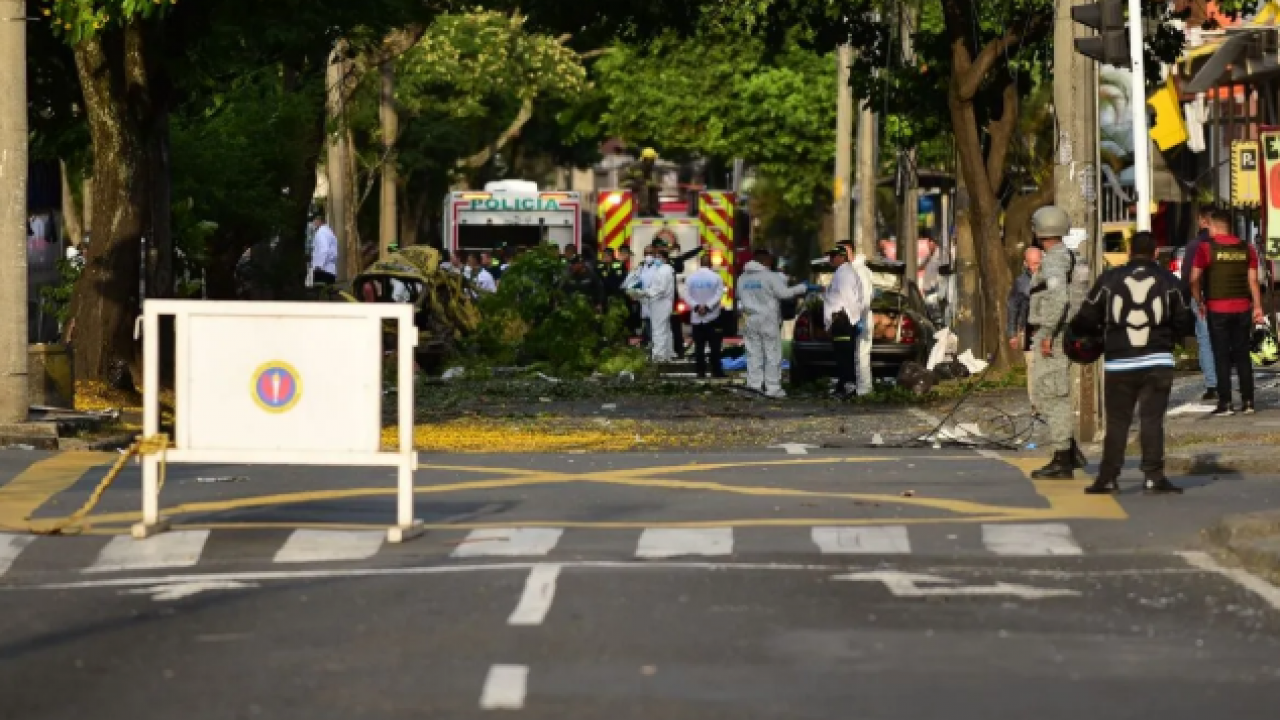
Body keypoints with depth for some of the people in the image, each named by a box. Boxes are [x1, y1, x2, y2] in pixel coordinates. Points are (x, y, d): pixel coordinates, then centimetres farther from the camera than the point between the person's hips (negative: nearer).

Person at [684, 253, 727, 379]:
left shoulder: (691, 277, 3)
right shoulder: (715, 277, -5)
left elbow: (686, 295, -5)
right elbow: (719, 295, -14)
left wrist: (696, 306, -12)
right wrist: (707, 306, -16)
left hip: (696, 317, 2)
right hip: (713, 317, -2)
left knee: (699, 346, 4)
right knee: (714, 346, 0)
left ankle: (700, 371, 3)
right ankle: (716, 371, -1)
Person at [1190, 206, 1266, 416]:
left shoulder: (1206, 248, -7)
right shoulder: (1246, 249, 4)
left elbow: (1195, 279, -9)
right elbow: (1253, 280, 3)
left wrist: (1199, 302, 3)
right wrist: (1257, 307, 7)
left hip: (1217, 309, -3)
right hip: (1242, 308, 4)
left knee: (1222, 357, 1)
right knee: (1242, 355, 10)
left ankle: (1225, 403, -1)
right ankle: (1247, 401, 8)